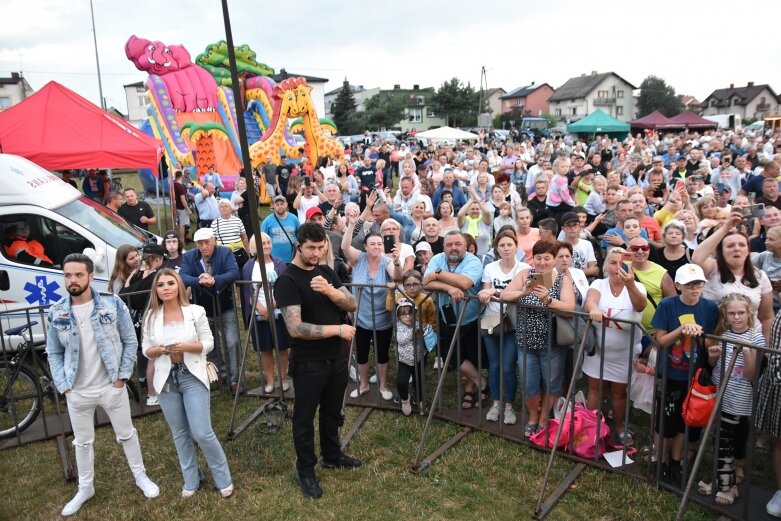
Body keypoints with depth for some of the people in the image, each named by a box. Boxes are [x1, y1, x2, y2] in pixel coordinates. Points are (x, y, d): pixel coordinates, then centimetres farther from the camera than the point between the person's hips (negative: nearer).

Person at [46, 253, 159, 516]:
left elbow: (130, 342, -5)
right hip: (77, 392, 2)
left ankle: (141, 477, 34)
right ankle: (85, 488, 39)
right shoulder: (57, 313, -5)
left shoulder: (113, 304, -11)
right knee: (82, 442, 19)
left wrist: (122, 377, -8)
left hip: (111, 386, -2)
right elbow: (54, 353, 4)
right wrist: (63, 385, -3)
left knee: (126, 434, 14)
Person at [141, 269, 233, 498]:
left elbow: (208, 343, -4)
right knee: (179, 433, 13)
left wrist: (186, 346, -21)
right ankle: (191, 481, 29)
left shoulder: (196, 311, -6)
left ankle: (223, 479, 15)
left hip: (192, 377, -3)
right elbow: (146, 350, 6)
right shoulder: (151, 317, 1)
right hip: (167, 379, 3)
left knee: (202, 433, -5)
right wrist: (160, 350, -16)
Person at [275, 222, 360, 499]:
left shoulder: (326, 272, 5)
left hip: (336, 356, 7)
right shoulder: (287, 280, -17)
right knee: (305, 417, 10)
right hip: (308, 362, -7)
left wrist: (329, 290, -22)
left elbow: (352, 304, -4)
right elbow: (295, 328, -26)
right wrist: (337, 329, -23)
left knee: (332, 411, 22)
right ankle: (305, 471, 26)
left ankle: (332, 456, 42)